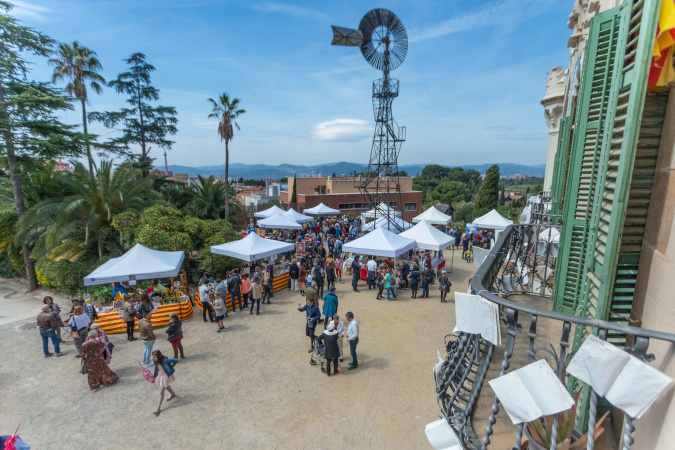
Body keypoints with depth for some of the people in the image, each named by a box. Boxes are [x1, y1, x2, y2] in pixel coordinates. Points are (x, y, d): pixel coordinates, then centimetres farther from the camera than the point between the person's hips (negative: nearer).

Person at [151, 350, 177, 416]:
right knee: (166, 387, 29)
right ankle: (173, 394, 56)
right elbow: (156, 369, 6)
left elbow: (176, 361, -32)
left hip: (165, 377, -7)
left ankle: (158, 408, 10)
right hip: (159, 376, 7)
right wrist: (154, 377, 9)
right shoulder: (156, 362, -11)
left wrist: (171, 366, -17)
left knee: (161, 392, -2)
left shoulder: (164, 360, -34)